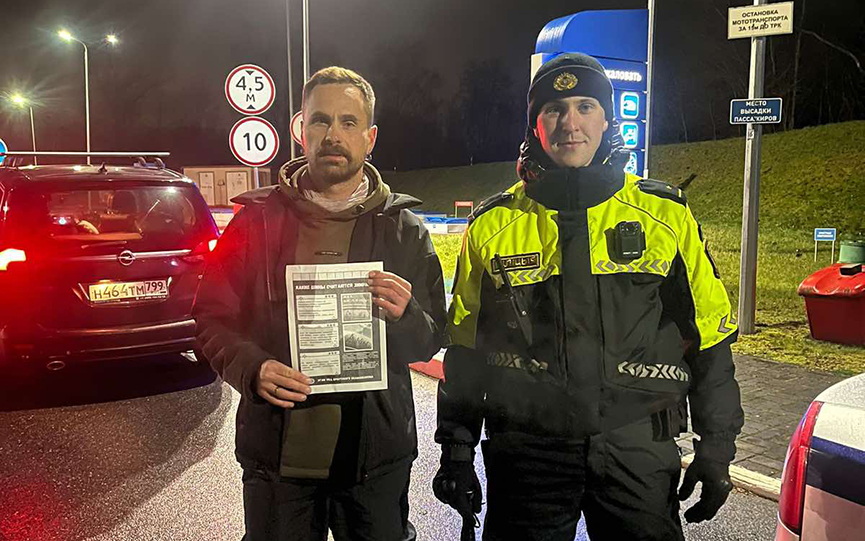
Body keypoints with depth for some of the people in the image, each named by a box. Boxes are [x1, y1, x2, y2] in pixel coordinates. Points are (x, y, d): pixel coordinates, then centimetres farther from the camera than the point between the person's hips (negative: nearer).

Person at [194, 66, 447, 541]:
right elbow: (212, 317, 3)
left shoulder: (403, 229, 3)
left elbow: (432, 340, 4)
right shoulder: (258, 220, 2)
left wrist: (406, 317, -18)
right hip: (277, 451, 0)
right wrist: (250, 367, -16)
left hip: (376, 452, 1)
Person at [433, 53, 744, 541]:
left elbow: (710, 341, 4)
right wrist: (456, 451, 6)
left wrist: (716, 450, 3)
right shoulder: (493, 226, 1)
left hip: (638, 448, 0)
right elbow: (465, 351, 7)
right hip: (525, 450, 1)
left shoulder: (665, 215, 0)